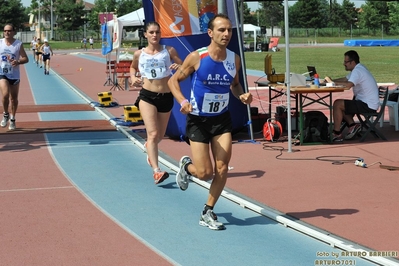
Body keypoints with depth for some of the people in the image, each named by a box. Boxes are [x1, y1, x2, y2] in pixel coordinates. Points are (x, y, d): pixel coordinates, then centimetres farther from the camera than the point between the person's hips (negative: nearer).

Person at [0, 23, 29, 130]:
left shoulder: (18, 44, -4)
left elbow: (26, 58, -5)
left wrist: (18, 62, -24)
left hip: (14, 75, 1)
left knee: (14, 98, 8)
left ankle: (12, 119, 26)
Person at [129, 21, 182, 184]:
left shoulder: (169, 51, 1)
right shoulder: (139, 54, 3)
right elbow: (133, 67, 23)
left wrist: (178, 67, -22)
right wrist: (133, 78, 3)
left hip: (166, 97, 2)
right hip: (147, 96, -2)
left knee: (160, 135, 17)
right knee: (153, 133, -17)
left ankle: (149, 146, 54)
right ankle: (156, 171, -21)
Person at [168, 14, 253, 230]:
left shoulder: (234, 59, -3)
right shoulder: (196, 57, -16)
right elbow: (174, 80, -6)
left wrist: (242, 95, -8)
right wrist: (182, 101, -24)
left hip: (221, 119, 4)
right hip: (198, 120, -4)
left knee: (222, 169, -4)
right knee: (205, 173, -6)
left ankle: (207, 213, 15)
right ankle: (186, 166, 31)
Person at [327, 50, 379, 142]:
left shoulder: (358, 71, -18)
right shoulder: (358, 68, 14)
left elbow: (348, 85, -34)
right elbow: (345, 79, 19)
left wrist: (332, 82, -21)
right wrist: (331, 80, 4)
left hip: (368, 106, -11)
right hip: (366, 103, 11)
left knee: (337, 104, -16)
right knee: (341, 105, 19)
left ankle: (336, 134, -10)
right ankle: (352, 125, 6)